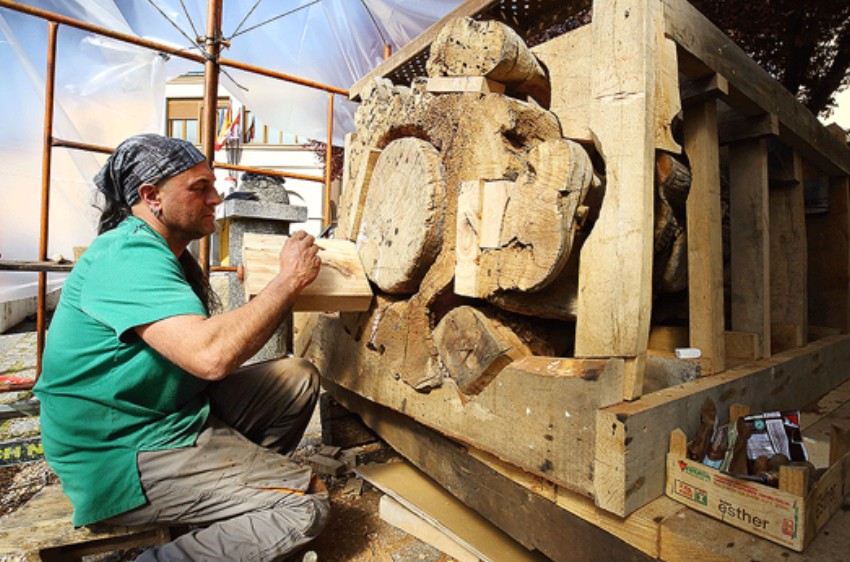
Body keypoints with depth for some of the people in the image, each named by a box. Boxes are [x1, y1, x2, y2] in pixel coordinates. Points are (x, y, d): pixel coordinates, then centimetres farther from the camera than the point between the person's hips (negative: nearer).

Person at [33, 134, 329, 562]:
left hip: (177, 411, 10)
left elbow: (199, 343, 11)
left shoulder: (163, 251, 11)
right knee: (306, 503, -18)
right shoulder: (127, 256, -23)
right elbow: (211, 355, -37)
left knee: (299, 377, 3)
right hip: (124, 459, -10)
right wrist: (291, 278, -25)